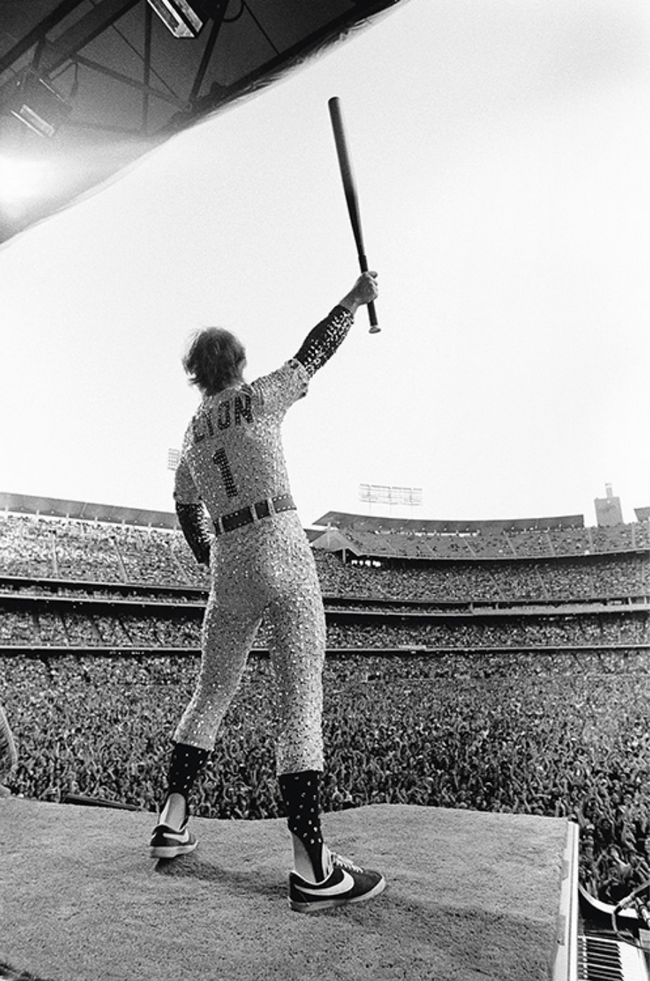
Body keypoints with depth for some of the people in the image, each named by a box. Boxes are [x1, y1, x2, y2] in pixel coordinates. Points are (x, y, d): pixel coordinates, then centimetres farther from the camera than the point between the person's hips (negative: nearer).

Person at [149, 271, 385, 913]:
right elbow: (315, 351, 12)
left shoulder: (192, 433, 18)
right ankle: (311, 866, -7)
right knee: (301, 700, -8)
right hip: (282, 550, -6)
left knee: (211, 693, 18)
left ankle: (171, 824, 23)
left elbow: (187, 512, 25)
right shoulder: (260, 397, 3)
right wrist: (353, 300, 26)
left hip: (228, 567, 6)